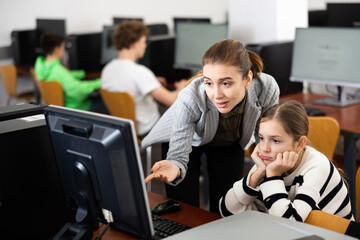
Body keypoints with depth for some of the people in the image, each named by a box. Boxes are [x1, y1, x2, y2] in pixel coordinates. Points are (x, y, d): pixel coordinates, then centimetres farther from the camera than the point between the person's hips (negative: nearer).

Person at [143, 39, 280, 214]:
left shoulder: (267, 89, -32)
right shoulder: (190, 99, -40)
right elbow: (178, 156, -36)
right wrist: (175, 167, -58)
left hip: (229, 143, 2)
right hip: (188, 139, -2)